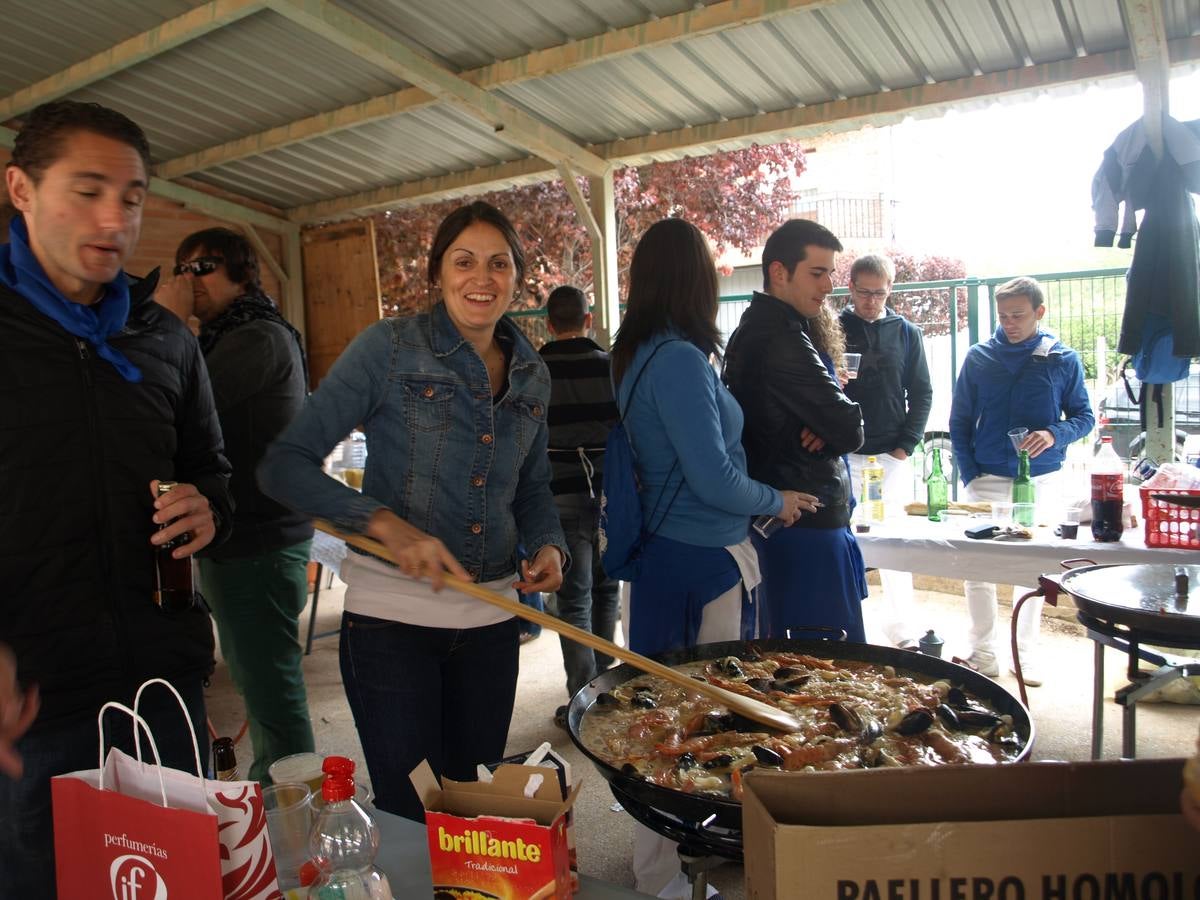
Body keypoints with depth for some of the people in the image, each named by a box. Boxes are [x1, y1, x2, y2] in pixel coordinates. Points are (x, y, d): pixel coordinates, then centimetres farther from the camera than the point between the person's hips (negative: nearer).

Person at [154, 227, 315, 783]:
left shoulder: (259, 338, -15)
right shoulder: (228, 336, 18)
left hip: (255, 544, -11)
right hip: (238, 537, 11)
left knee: (270, 688, -4)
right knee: (253, 678, 21)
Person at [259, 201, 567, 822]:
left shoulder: (532, 374, 7)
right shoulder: (391, 346, -8)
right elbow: (285, 463, -12)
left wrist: (548, 545, -4)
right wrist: (388, 525, -25)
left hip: (490, 619, 5)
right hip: (392, 613, -4)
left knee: (473, 799, 19)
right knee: (402, 806, 7)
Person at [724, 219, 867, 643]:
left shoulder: (755, 330, 14)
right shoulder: (782, 341, -19)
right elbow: (851, 430, -20)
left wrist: (826, 427, -6)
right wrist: (834, 430, 2)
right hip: (808, 527, -11)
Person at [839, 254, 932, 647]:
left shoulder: (906, 332, 8)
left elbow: (921, 393, 8)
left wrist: (905, 446, -2)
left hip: (892, 456, 1)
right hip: (843, 455, -1)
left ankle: (902, 629, 17)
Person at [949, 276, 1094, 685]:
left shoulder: (1063, 359, 1)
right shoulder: (979, 357, 2)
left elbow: (1084, 416, 5)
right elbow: (960, 422, 5)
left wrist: (1055, 434, -17)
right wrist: (969, 475, -4)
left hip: (1041, 480, 0)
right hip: (988, 480, 0)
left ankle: (1026, 653, 23)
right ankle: (982, 652, 13)